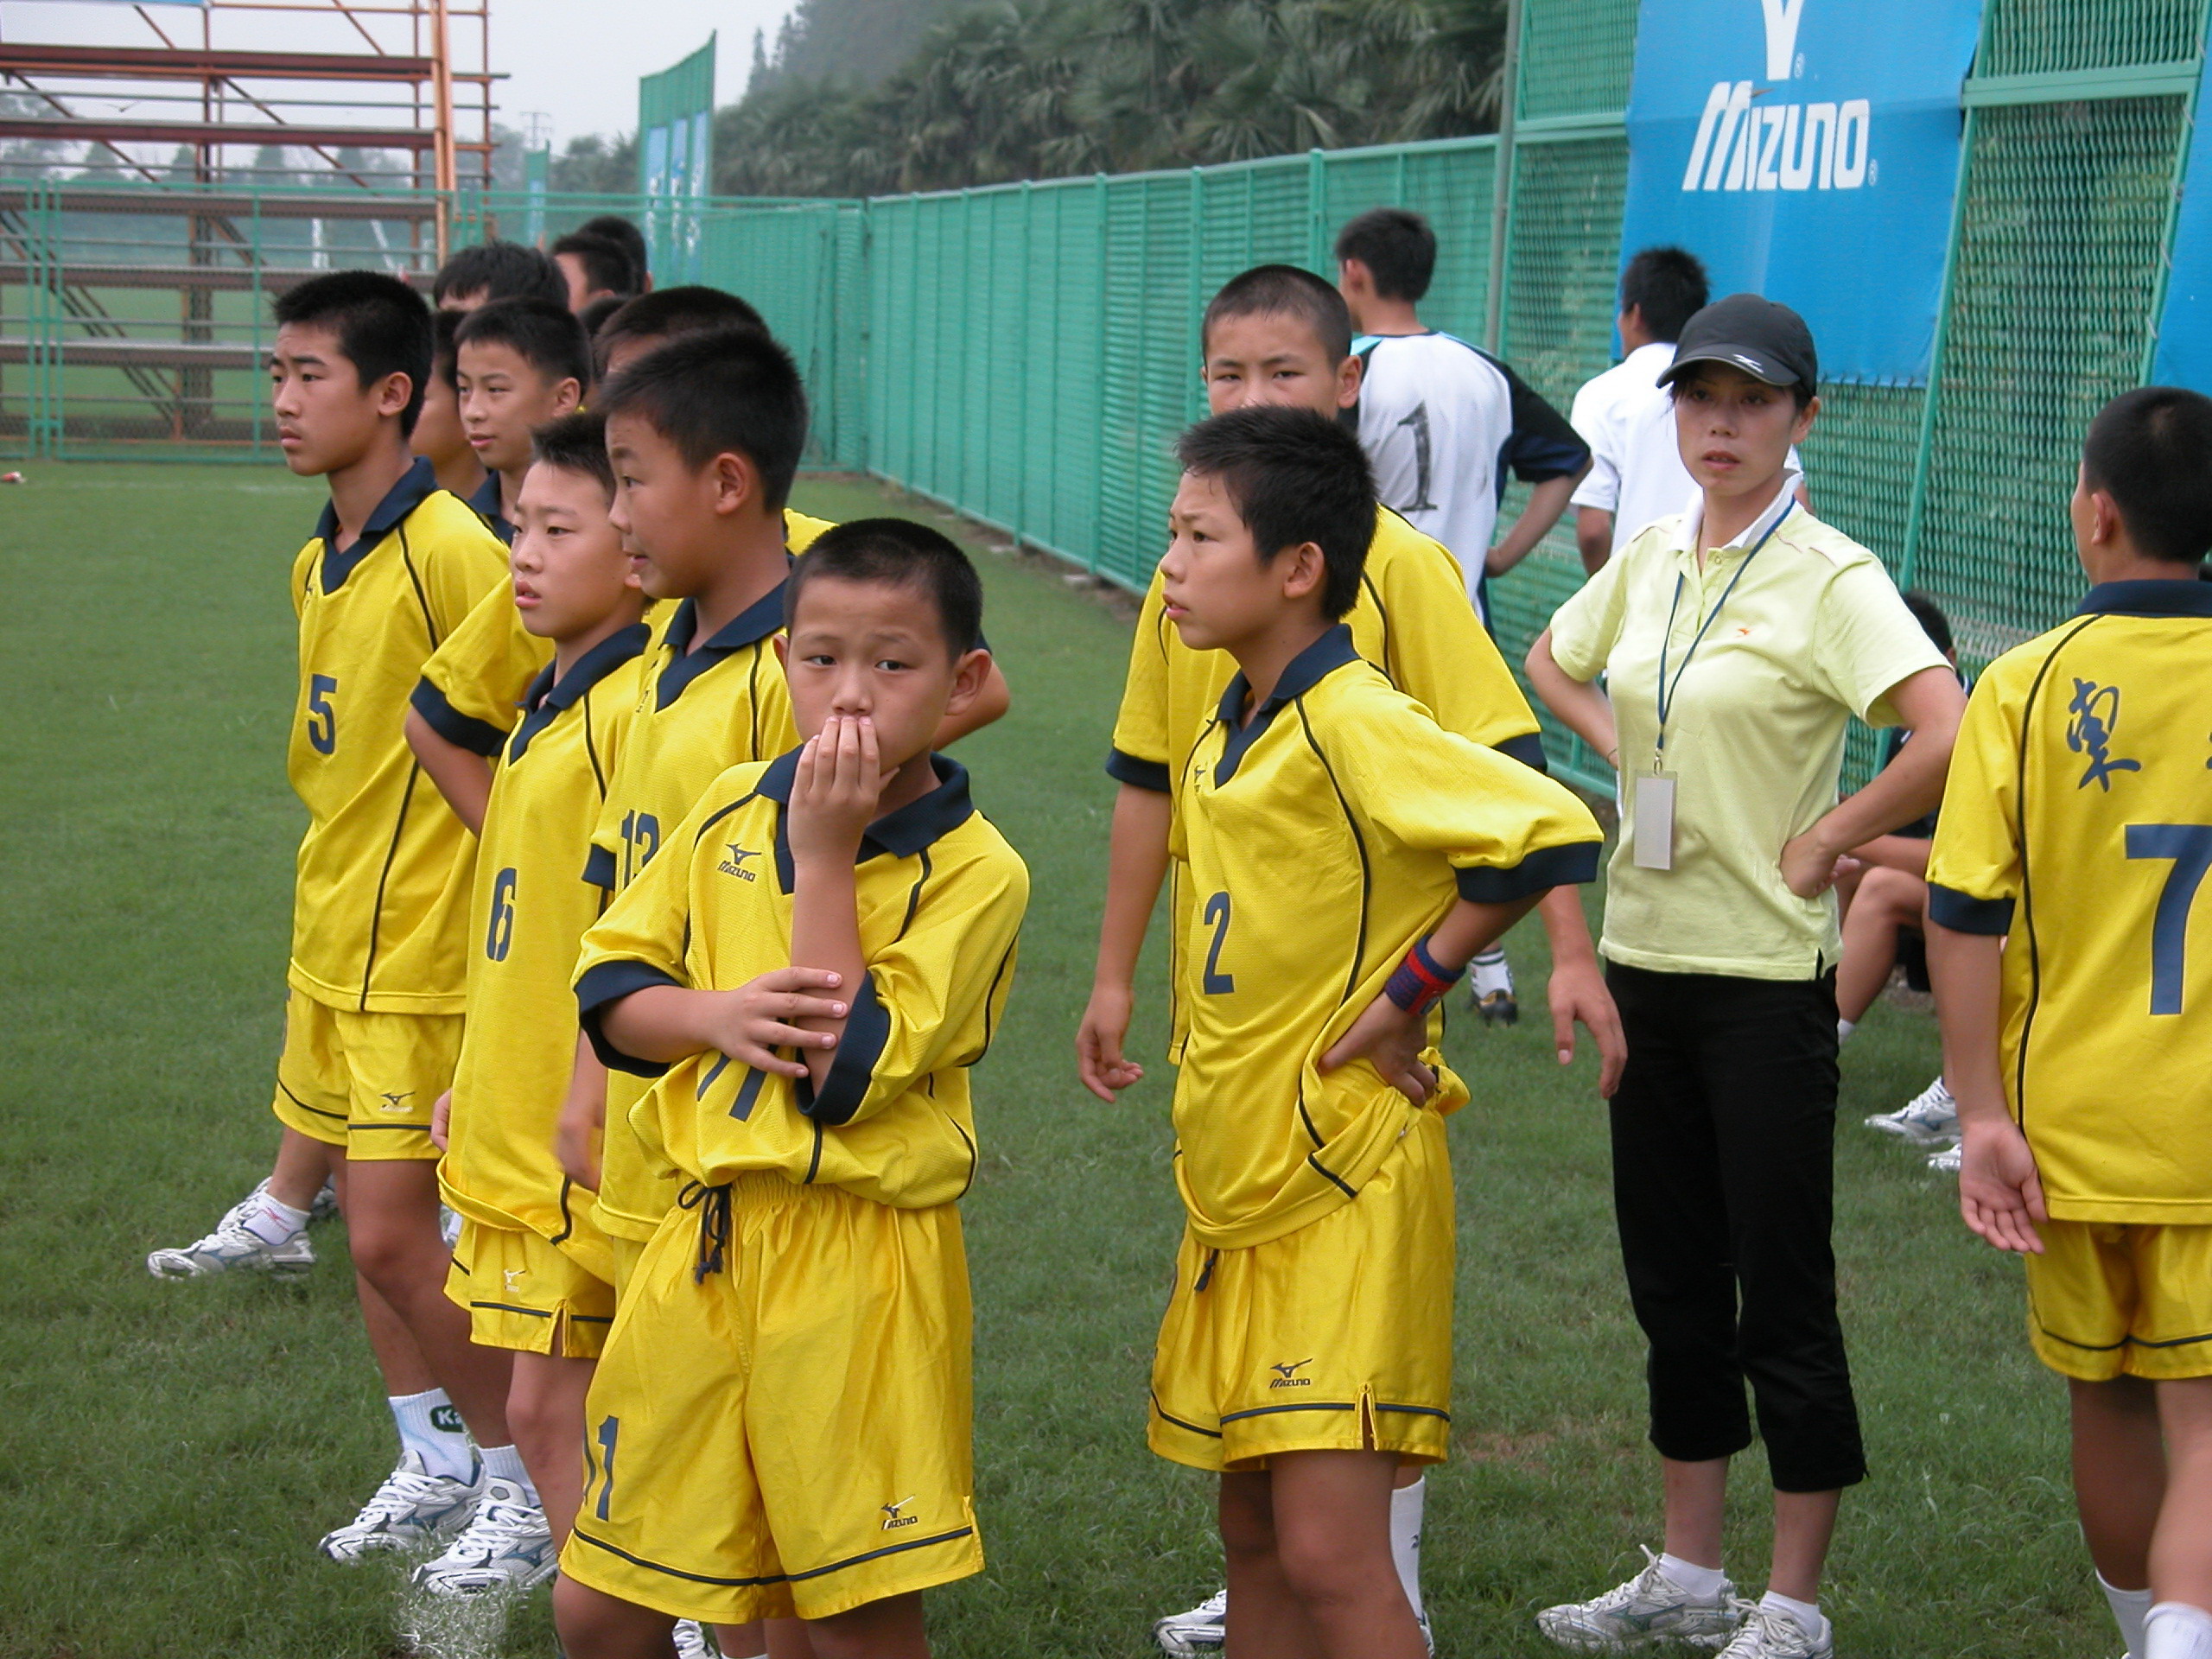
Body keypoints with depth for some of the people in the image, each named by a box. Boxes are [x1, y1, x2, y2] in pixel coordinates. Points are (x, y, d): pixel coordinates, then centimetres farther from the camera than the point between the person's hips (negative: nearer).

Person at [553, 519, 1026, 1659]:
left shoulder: (975, 872, -11)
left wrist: (823, 856, -17)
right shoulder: (732, 811, 6)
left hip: (858, 1264, -5)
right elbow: (610, 987, 9)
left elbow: (846, 1072, -19)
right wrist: (718, 1015, -11)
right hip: (704, 1239, 5)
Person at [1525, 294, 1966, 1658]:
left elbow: (1948, 740, -27)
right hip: (1647, 954, 7)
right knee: (1673, 1279, 15)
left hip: (1765, 973, -7)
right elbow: (1550, 661, 26)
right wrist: (1621, 743, 10)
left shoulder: (1830, 577, -13)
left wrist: (1827, 841, -16)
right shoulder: (1652, 559, 8)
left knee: (1781, 1294, 2)